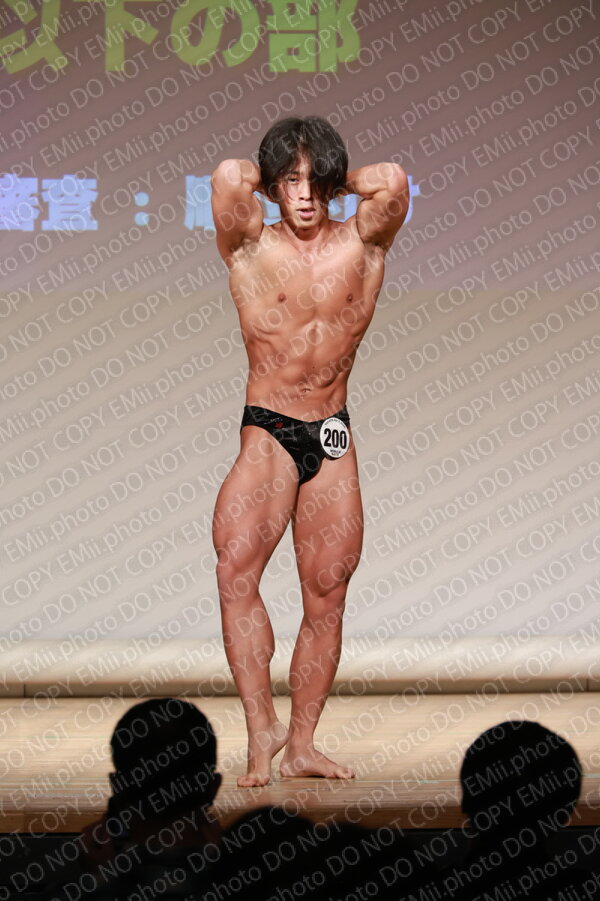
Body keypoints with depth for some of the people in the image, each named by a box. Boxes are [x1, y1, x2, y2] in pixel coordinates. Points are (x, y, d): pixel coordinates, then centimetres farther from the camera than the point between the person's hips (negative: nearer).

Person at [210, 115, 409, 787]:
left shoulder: (361, 244, 3)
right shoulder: (251, 247, -1)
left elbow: (393, 181, -16)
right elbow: (228, 176, -19)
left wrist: (336, 180, 1)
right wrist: (267, 176, 1)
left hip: (334, 436, 3)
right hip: (267, 432, -2)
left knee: (327, 597, 2)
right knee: (236, 568, -24)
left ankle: (300, 745, 11)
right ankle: (261, 725, -20)